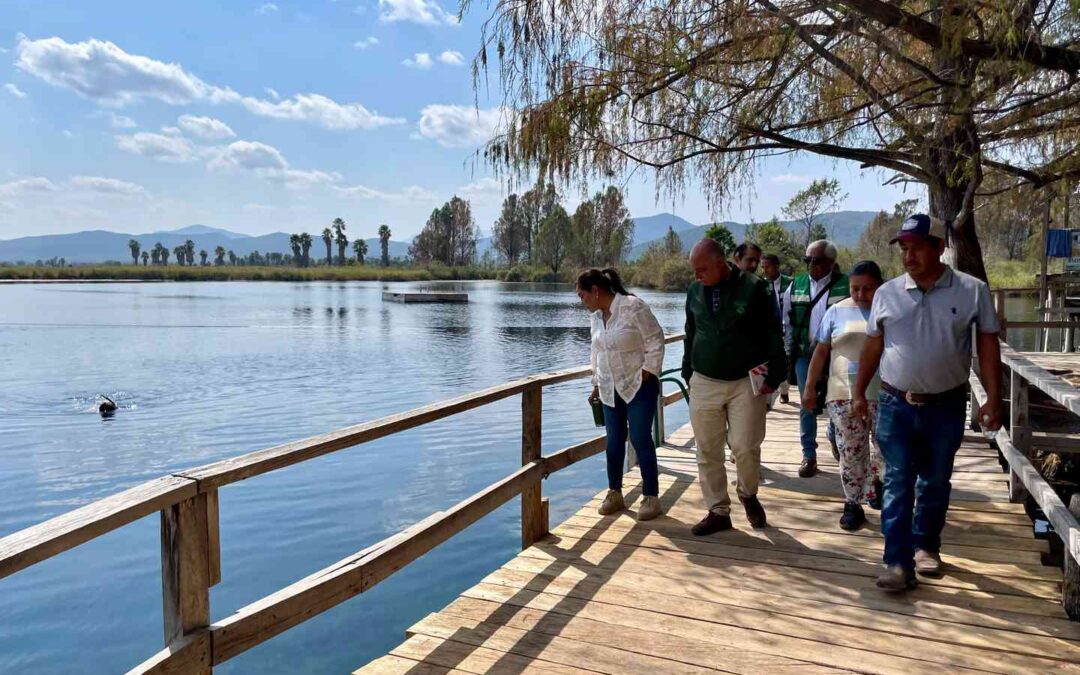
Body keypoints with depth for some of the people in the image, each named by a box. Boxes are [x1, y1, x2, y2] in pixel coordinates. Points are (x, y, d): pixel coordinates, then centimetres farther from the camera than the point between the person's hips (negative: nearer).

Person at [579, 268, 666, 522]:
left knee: (641, 440, -4)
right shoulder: (596, 316, 6)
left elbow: (655, 341, -14)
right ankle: (615, 493, 22)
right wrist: (596, 382, 18)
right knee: (613, 441, 10)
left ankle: (651, 496, 8)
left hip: (639, 386, -6)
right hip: (611, 390, 7)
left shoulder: (633, 306, -16)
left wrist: (647, 374, -16)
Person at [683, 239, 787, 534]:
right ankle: (718, 512, 18)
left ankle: (748, 494, 28)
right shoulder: (694, 290, 5)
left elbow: (772, 334, -3)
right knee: (708, 451, 5)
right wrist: (688, 373, 13)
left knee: (745, 448, -3)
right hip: (704, 383, 4)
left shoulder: (752, 288, -7)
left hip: (746, 383, -3)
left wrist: (773, 376, -6)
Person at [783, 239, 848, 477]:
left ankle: (835, 439, 41)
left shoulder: (846, 285, -7)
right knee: (807, 406, 5)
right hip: (805, 355, 2)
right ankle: (809, 455, 14)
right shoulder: (795, 286, 2)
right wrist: (790, 354, 5)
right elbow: (787, 324, 7)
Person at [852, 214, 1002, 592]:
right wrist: (859, 393, 9)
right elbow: (873, 346, 8)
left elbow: (987, 345, -1)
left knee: (935, 483, 15)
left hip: (946, 407, 0)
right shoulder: (887, 293, 1)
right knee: (898, 484, -2)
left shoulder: (972, 291, -4)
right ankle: (898, 562, 1)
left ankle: (926, 545, 34)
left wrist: (993, 400, -6)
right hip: (895, 405, 1)